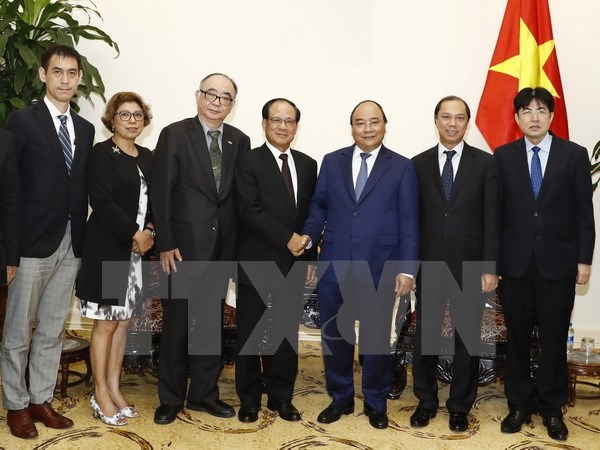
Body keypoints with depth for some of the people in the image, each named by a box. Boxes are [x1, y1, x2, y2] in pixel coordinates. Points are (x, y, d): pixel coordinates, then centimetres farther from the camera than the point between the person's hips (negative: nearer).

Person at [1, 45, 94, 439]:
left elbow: (82, 184, 12)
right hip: (34, 241, -5)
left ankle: (41, 400, 26)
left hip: (72, 243, 5)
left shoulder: (85, 129, 12)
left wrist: (82, 231, 4)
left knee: (52, 330, 13)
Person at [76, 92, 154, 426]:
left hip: (139, 250, 6)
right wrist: (134, 234, -15)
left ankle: (114, 389, 21)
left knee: (124, 320, 10)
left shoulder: (148, 157, 13)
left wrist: (150, 231, -6)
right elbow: (102, 202, -16)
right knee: (106, 323, 1)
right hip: (108, 248, -6)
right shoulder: (102, 153, -6)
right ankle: (101, 395, 13)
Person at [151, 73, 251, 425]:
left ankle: (204, 393, 27)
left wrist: (237, 244, 0)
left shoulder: (240, 141, 7)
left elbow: (241, 196, 6)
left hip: (222, 248, 4)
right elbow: (162, 193, -7)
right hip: (184, 246, -3)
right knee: (177, 323, 6)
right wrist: (166, 244, -12)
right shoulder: (175, 135, -4)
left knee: (211, 323, 13)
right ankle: (171, 398, 21)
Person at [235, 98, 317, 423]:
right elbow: (249, 211, -15)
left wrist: (310, 256, 2)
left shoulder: (307, 164, 11)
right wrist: (287, 238, -17)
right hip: (256, 263, -4)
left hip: (294, 263, 4)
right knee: (250, 334, 8)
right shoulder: (248, 162, -4)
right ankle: (249, 399, 23)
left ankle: (280, 396, 25)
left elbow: (311, 214, 12)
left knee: (288, 333, 10)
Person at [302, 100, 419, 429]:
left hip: (379, 269, -2)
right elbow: (318, 206, 11)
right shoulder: (332, 162, 8)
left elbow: (409, 223, -2)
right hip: (334, 266, 2)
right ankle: (340, 398, 32)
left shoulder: (402, 167, 1)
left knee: (377, 338, 10)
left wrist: (407, 268, -8)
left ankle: (375, 403, 30)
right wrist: (309, 239, -6)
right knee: (334, 336, 12)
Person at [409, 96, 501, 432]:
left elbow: (492, 221, -3)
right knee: (426, 335, 10)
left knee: (467, 337, 8)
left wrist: (489, 267, -8)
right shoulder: (419, 164, 4)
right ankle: (426, 401, 27)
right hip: (429, 264, 1)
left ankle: (460, 406, 25)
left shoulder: (486, 164, 0)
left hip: (470, 266, -1)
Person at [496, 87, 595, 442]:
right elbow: (496, 212, 2)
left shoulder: (575, 155, 1)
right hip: (515, 262, 1)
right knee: (517, 337, 9)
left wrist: (584, 260, -2)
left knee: (555, 338, 8)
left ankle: (551, 407, 24)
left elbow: (584, 212, 1)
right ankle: (520, 404, 24)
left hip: (558, 262, -1)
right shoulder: (503, 156, 3)